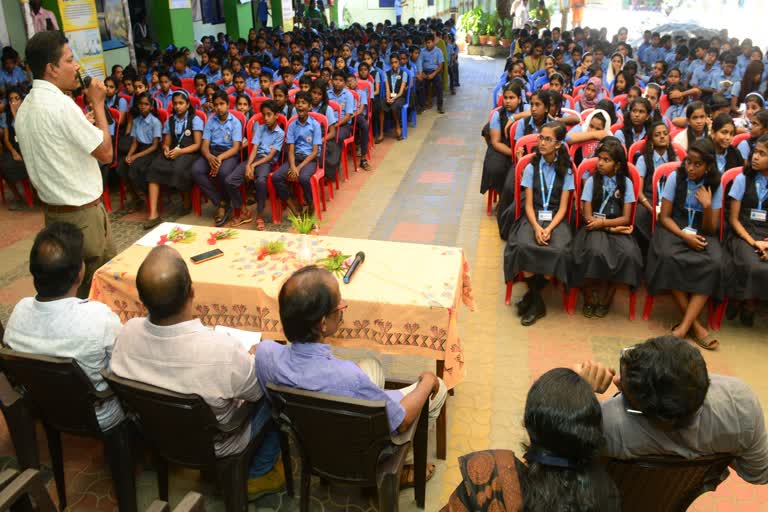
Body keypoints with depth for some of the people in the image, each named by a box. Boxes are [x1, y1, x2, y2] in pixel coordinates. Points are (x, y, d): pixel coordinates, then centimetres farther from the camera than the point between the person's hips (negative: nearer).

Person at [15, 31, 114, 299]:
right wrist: (98, 103, -7)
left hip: (52, 207, 9)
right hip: (81, 210, -9)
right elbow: (105, 152, -15)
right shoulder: (61, 104, -19)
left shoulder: (24, 108, 10)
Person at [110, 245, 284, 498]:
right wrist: (253, 357, 3)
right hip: (217, 444, -4)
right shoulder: (222, 350, -39)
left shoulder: (127, 333, -25)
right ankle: (258, 474, 29)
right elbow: (257, 391, -18)